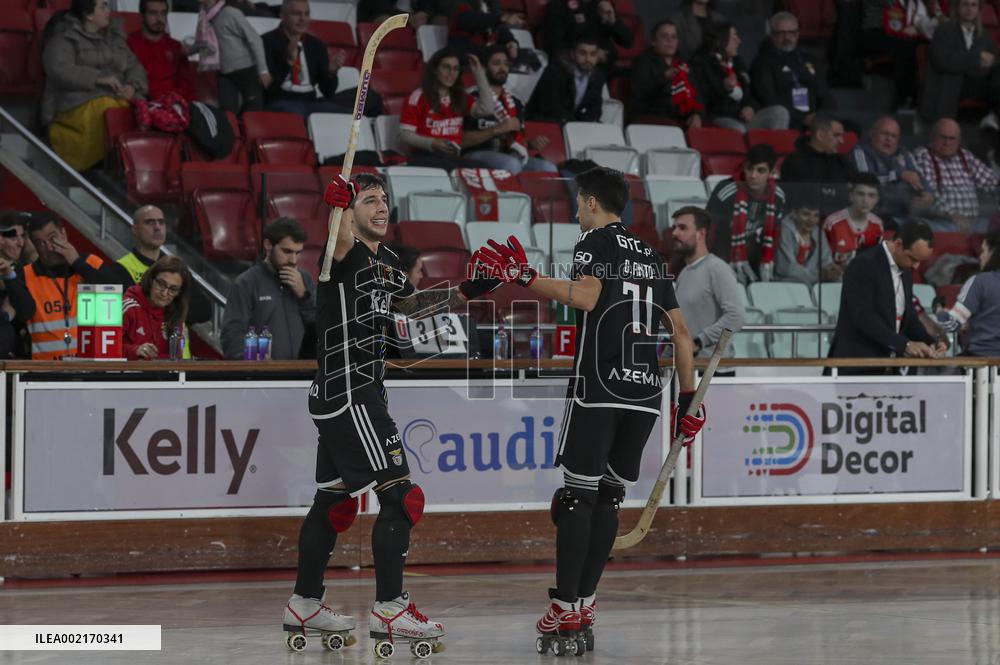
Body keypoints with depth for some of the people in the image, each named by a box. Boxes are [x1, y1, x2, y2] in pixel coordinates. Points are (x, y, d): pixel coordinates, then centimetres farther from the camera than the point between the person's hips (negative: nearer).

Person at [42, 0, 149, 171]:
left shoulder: (114, 36, 23)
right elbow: (60, 71, -11)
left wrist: (132, 86, -4)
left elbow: (134, 67, 19)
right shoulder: (63, 39, 5)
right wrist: (98, 78, -20)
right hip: (78, 104, -5)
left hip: (117, 97, 5)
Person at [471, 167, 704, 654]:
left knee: (579, 494, -5)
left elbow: (585, 297, -18)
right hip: (646, 394, 6)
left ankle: (566, 613, -9)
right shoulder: (651, 257, 21)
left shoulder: (596, 241, 1)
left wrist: (525, 277, -14)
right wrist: (689, 399, 24)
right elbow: (680, 331, 20)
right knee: (608, 497, 10)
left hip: (599, 389, -6)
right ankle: (584, 606, 7)